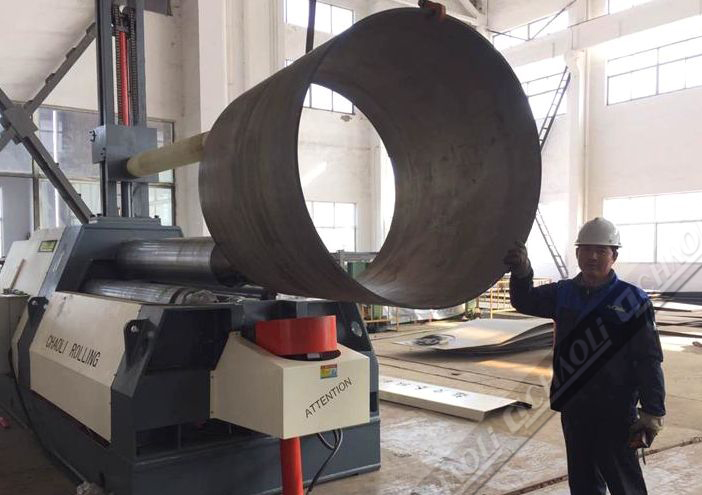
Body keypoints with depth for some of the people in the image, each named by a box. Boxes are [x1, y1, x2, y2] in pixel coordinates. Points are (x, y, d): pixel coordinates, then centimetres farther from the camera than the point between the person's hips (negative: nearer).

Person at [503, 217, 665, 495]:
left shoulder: (632, 300, -10)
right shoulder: (564, 293, 5)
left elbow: (649, 362, -10)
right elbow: (525, 302, -4)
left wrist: (652, 413, -13)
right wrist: (521, 272, -24)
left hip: (614, 413, -5)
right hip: (572, 407, 5)